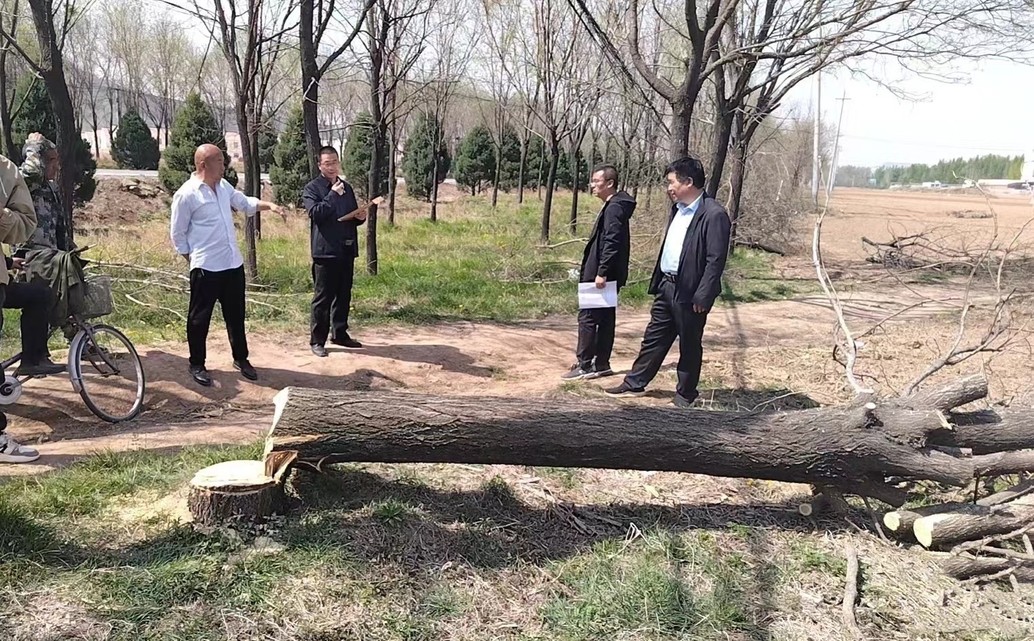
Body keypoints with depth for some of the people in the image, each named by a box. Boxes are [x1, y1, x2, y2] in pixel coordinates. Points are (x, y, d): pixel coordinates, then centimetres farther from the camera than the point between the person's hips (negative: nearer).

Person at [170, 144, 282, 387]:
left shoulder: (223, 186, 7)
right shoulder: (186, 194, -13)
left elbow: (244, 203, 24)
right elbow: (178, 234, -6)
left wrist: (268, 205, 6)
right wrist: (195, 261, -2)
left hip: (233, 264, 7)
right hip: (206, 268, -7)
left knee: (236, 315, 16)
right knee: (200, 318, 5)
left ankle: (241, 359, 29)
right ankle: (197, 365, 19)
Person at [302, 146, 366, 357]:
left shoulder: (346, 188, 15)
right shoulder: (312, 189, -3)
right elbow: (316, 213, -18)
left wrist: (361, 217, 1)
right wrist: (333, 195, -18)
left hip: (346, 250, 6)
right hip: (325, 251, -6)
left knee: (343, 296, 12)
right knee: (323, 297, -2)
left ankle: (340, 334, 24)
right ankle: (317, 340, 5)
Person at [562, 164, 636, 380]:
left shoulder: (614, 208, -15)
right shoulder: (613, 206, 16)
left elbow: (612, 243, -22)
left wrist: (602, 272, -24)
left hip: (603, 274, -10)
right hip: (606, 274, 10)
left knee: (588, 317, -6)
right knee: (604, 318, 12)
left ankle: (584, 366, -1)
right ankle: (601, 364, 18)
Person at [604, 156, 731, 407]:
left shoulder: (714, 214, -17)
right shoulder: (678, 209, 11)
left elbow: (716, 260, -19)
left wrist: (702, 296, -20)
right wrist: (657, 280, 14)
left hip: (689, 291, -8)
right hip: (666, 285, 8)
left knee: (689, 345, 7)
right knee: (654, 337, 16)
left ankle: (685, 393, 21)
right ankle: (634, 384, 26)